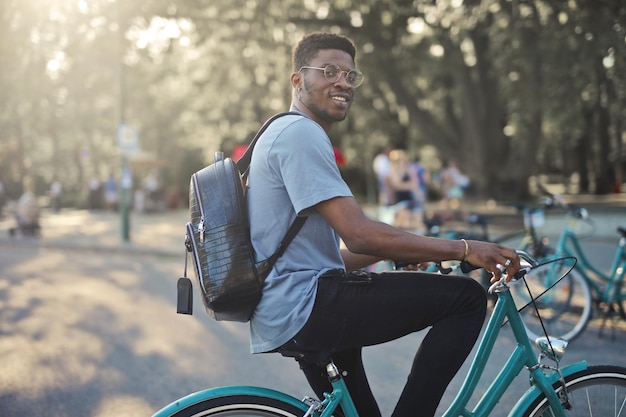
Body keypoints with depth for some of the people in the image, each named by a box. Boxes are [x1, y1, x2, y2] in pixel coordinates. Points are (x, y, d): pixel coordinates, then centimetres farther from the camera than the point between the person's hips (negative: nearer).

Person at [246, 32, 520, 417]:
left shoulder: (288, 136, 22)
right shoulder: (300, 133, -11)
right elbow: (359, 235, -21)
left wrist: (405, 252, 14)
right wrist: (464, 249, -16)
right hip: (303, 307, -11)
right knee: (467, 297, -13)